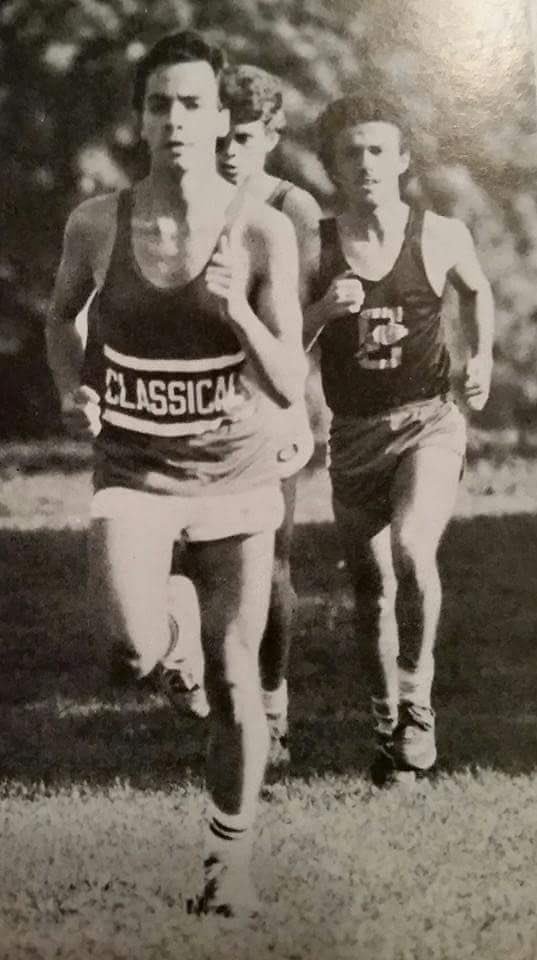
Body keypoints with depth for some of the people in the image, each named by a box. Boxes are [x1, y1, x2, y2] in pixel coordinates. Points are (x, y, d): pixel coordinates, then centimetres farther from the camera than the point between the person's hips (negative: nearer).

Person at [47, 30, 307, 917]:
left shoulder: (264, 233, -12)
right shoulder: (96, 225, -8)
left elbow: (290, 391, -13)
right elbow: (62, 313, 14)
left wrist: (238, 311, -29)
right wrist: (71, 386, -3)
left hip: (237, 474, 0)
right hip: (132, 469, 0)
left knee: (234, 675, 4)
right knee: (133, 651, -25)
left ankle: (230, 854, 26)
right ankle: (168, 618, 14)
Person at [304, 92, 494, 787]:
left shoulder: (440, 236, -4)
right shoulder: (313, 246, -5)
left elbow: (477, 289, 19)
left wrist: (481, 356, 9)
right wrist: (324, 310, -19)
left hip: (428, 422, -2)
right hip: (353, 436, 2)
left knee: (410, 549, -27)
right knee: (371, 591, 10)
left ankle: (417, 706, -7)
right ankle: (388, 727, 31)